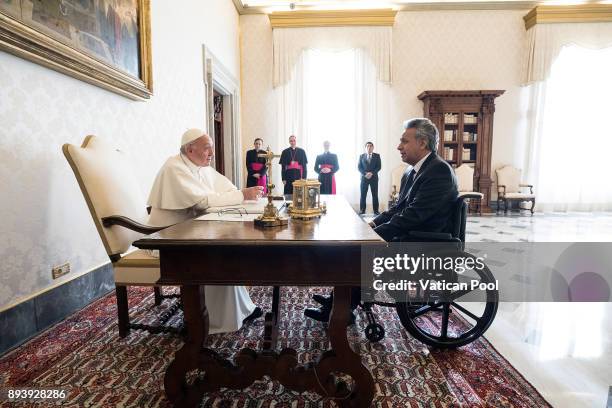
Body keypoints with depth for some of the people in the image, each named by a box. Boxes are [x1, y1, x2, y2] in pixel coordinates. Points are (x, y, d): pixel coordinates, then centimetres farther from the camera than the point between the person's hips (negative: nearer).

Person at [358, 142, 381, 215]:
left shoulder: (377, 156, 8)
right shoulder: (361, 156, 10)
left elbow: (379, 167, 1)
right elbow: (359, 167, 4)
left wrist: (371, 173, -14)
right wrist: (365, 174, -12)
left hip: (374, 178, 0)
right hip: (364, 178, 0)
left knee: (375, 195, -1)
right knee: (363, 195, -2)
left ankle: (376, 211, 5)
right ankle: (362, 210, 3)